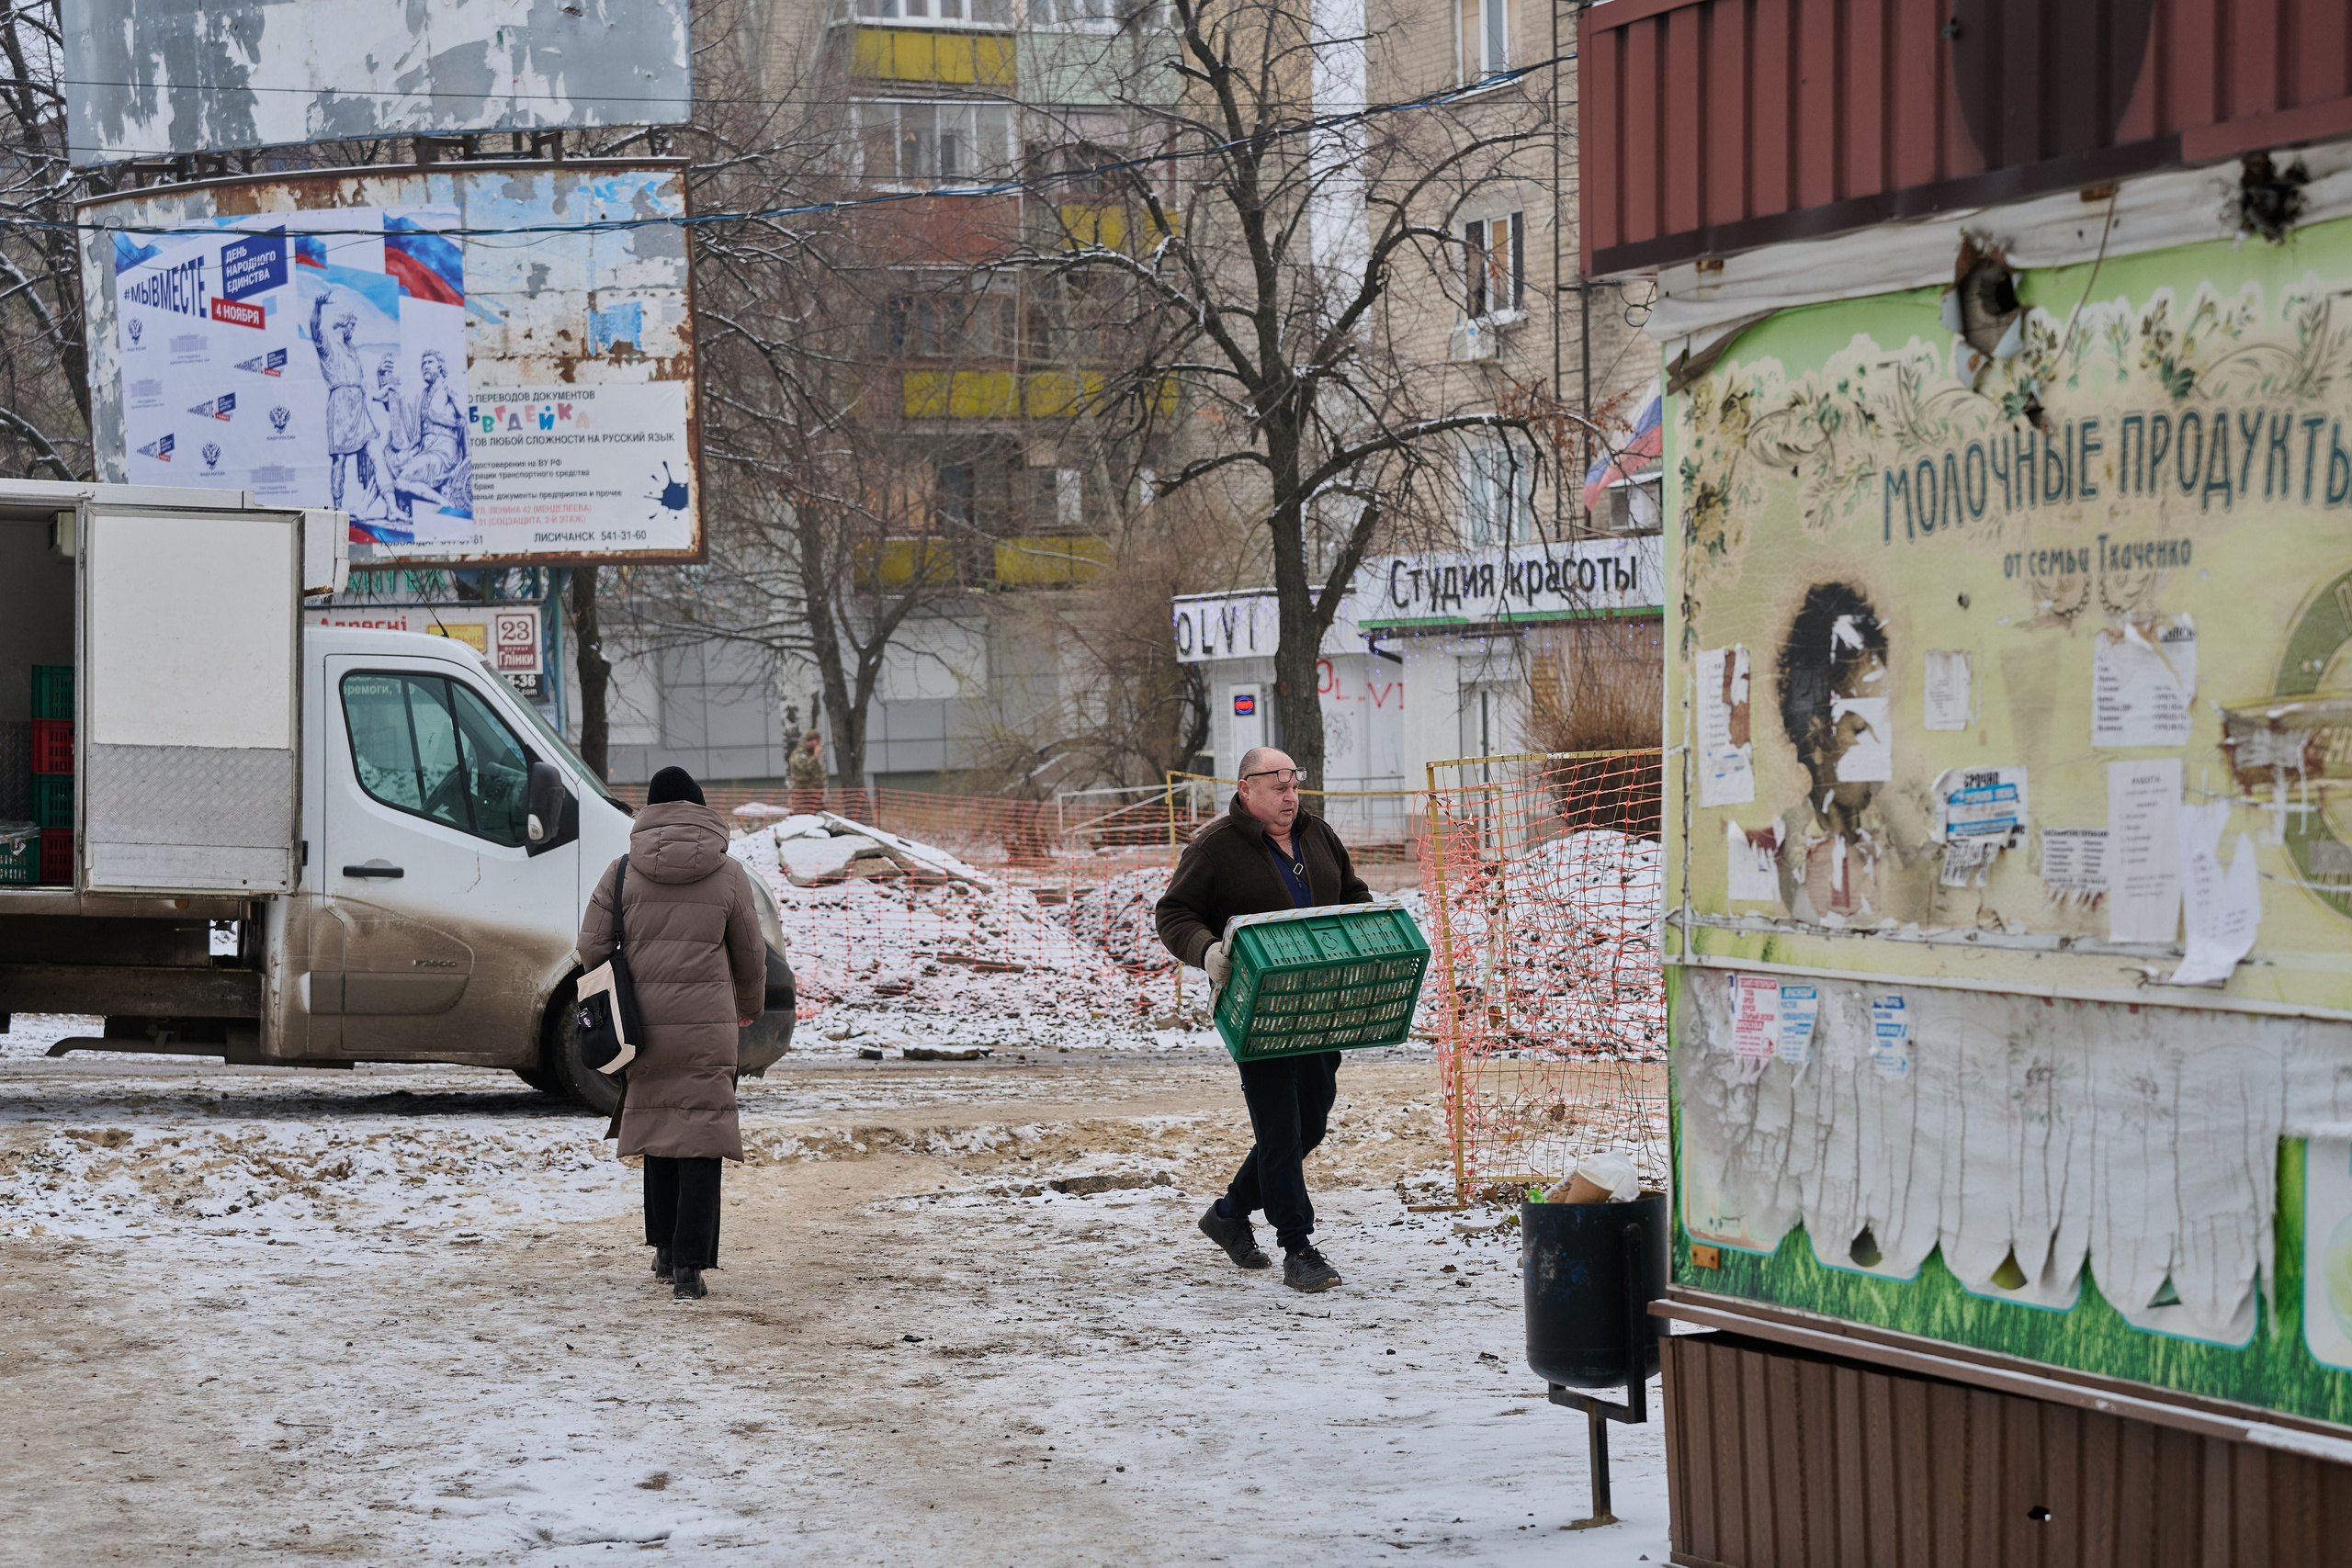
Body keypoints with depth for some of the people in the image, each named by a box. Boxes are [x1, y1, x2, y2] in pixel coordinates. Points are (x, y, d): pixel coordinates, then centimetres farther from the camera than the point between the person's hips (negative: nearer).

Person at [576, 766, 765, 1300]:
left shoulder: (623, 872, 1)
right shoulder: (729, 874, 0)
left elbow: (592, 948, 1)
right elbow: (750, 955, 9)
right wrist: (749, 1007, 28)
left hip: (644, 1022, 2)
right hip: (707, 1025, -2)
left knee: (657, 1129, 19)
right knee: (701, 1136, -2)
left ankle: (665, 1248, 27)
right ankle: (689, 1266, -10)